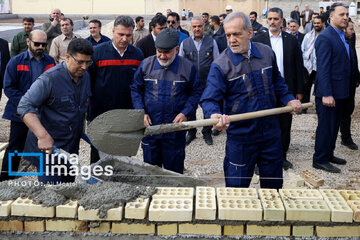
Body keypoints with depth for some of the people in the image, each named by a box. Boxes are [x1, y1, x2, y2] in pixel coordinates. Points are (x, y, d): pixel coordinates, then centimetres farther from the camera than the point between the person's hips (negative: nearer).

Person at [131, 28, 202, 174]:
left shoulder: (187, 67, -5)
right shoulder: (146, 65, -1)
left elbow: (195, 92, 3)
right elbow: (136, 89, 7)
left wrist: (185, 113, -11)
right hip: (149, 126, 1)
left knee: (174, 169, 11)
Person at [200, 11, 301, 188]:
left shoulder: (267, 53, 0)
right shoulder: (220, 65, -13)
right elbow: (209, 99, -18)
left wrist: (288, 99, 5)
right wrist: (214, 114, -38)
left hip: (271, 132, 4)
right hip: (240, 137, -4)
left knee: (273, 184, 18)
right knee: (237, 188, 7)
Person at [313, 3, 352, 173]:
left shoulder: (342, 36, 14)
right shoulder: (325, 38, -15)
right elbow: (322, 68, -20)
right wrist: (326, 94, -24)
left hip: (340, 92, 9)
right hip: (328, 92, -9)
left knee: (334, 125, 17)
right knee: (326, 126, -1)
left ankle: (328, 154, 31)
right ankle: (319, 159, 11)